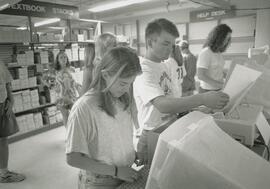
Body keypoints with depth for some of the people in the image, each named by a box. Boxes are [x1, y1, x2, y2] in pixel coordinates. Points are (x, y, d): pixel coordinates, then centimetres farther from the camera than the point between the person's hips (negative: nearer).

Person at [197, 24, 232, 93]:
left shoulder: (218, 53, 7)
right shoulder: (205, 52, -16)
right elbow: (200, 75, -21)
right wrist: (221, 84, -24)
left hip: (219, 90, 7)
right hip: (208, 91, -7)